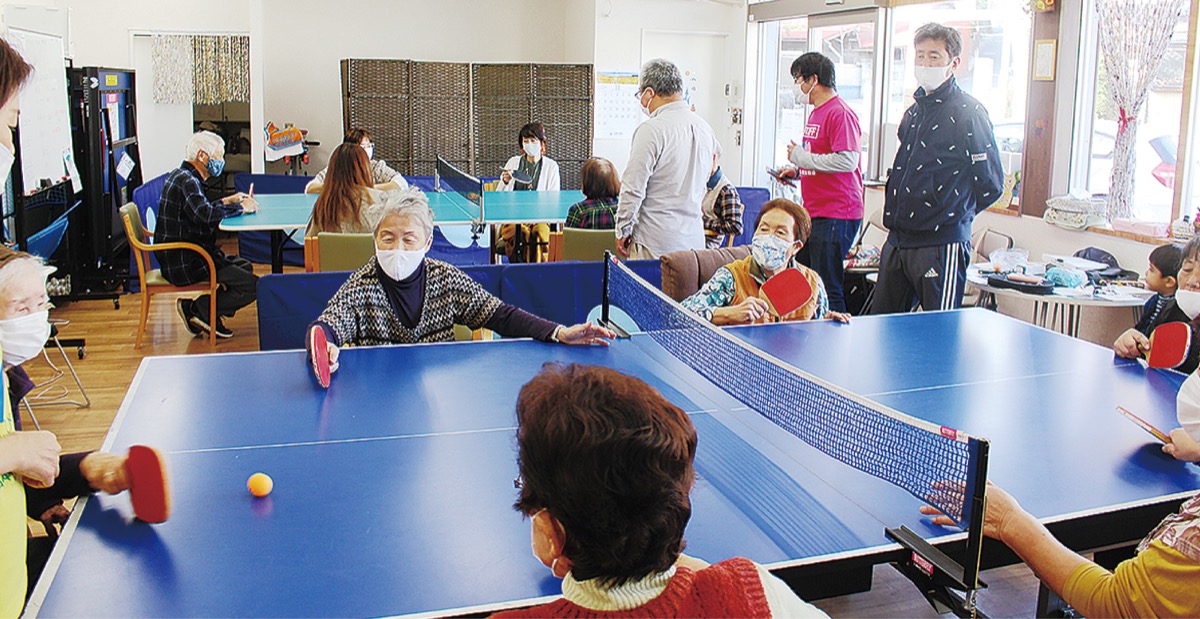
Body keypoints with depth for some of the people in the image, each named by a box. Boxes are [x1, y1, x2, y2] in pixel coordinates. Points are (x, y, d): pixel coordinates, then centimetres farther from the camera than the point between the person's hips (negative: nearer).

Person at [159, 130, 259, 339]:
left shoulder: (181, 175, 16)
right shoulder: (186, 181, -17)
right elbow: (205, 214, -33)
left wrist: (228, 201, 16)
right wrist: (241, 207, -18)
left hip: (182, 257, 11)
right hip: (184, 264, -11)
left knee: (244, 266, 23)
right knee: (253, 285, -16)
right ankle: (199, 309, -6)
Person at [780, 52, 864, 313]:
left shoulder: (840, 113, -13)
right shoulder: (816, 113, 18)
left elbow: (848, 160, -23)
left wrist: (801, 157, -15)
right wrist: (797, 171, 13)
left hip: (836, 215, -10)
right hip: (813, 212, 10)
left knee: (828, 289, -6)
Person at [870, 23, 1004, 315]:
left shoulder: (968, 112, -8)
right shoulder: (914, 111, 16)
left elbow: (991, 184, -7)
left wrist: (951, 214, 1)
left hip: (942, 244, -8)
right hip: (897, 241, 8)